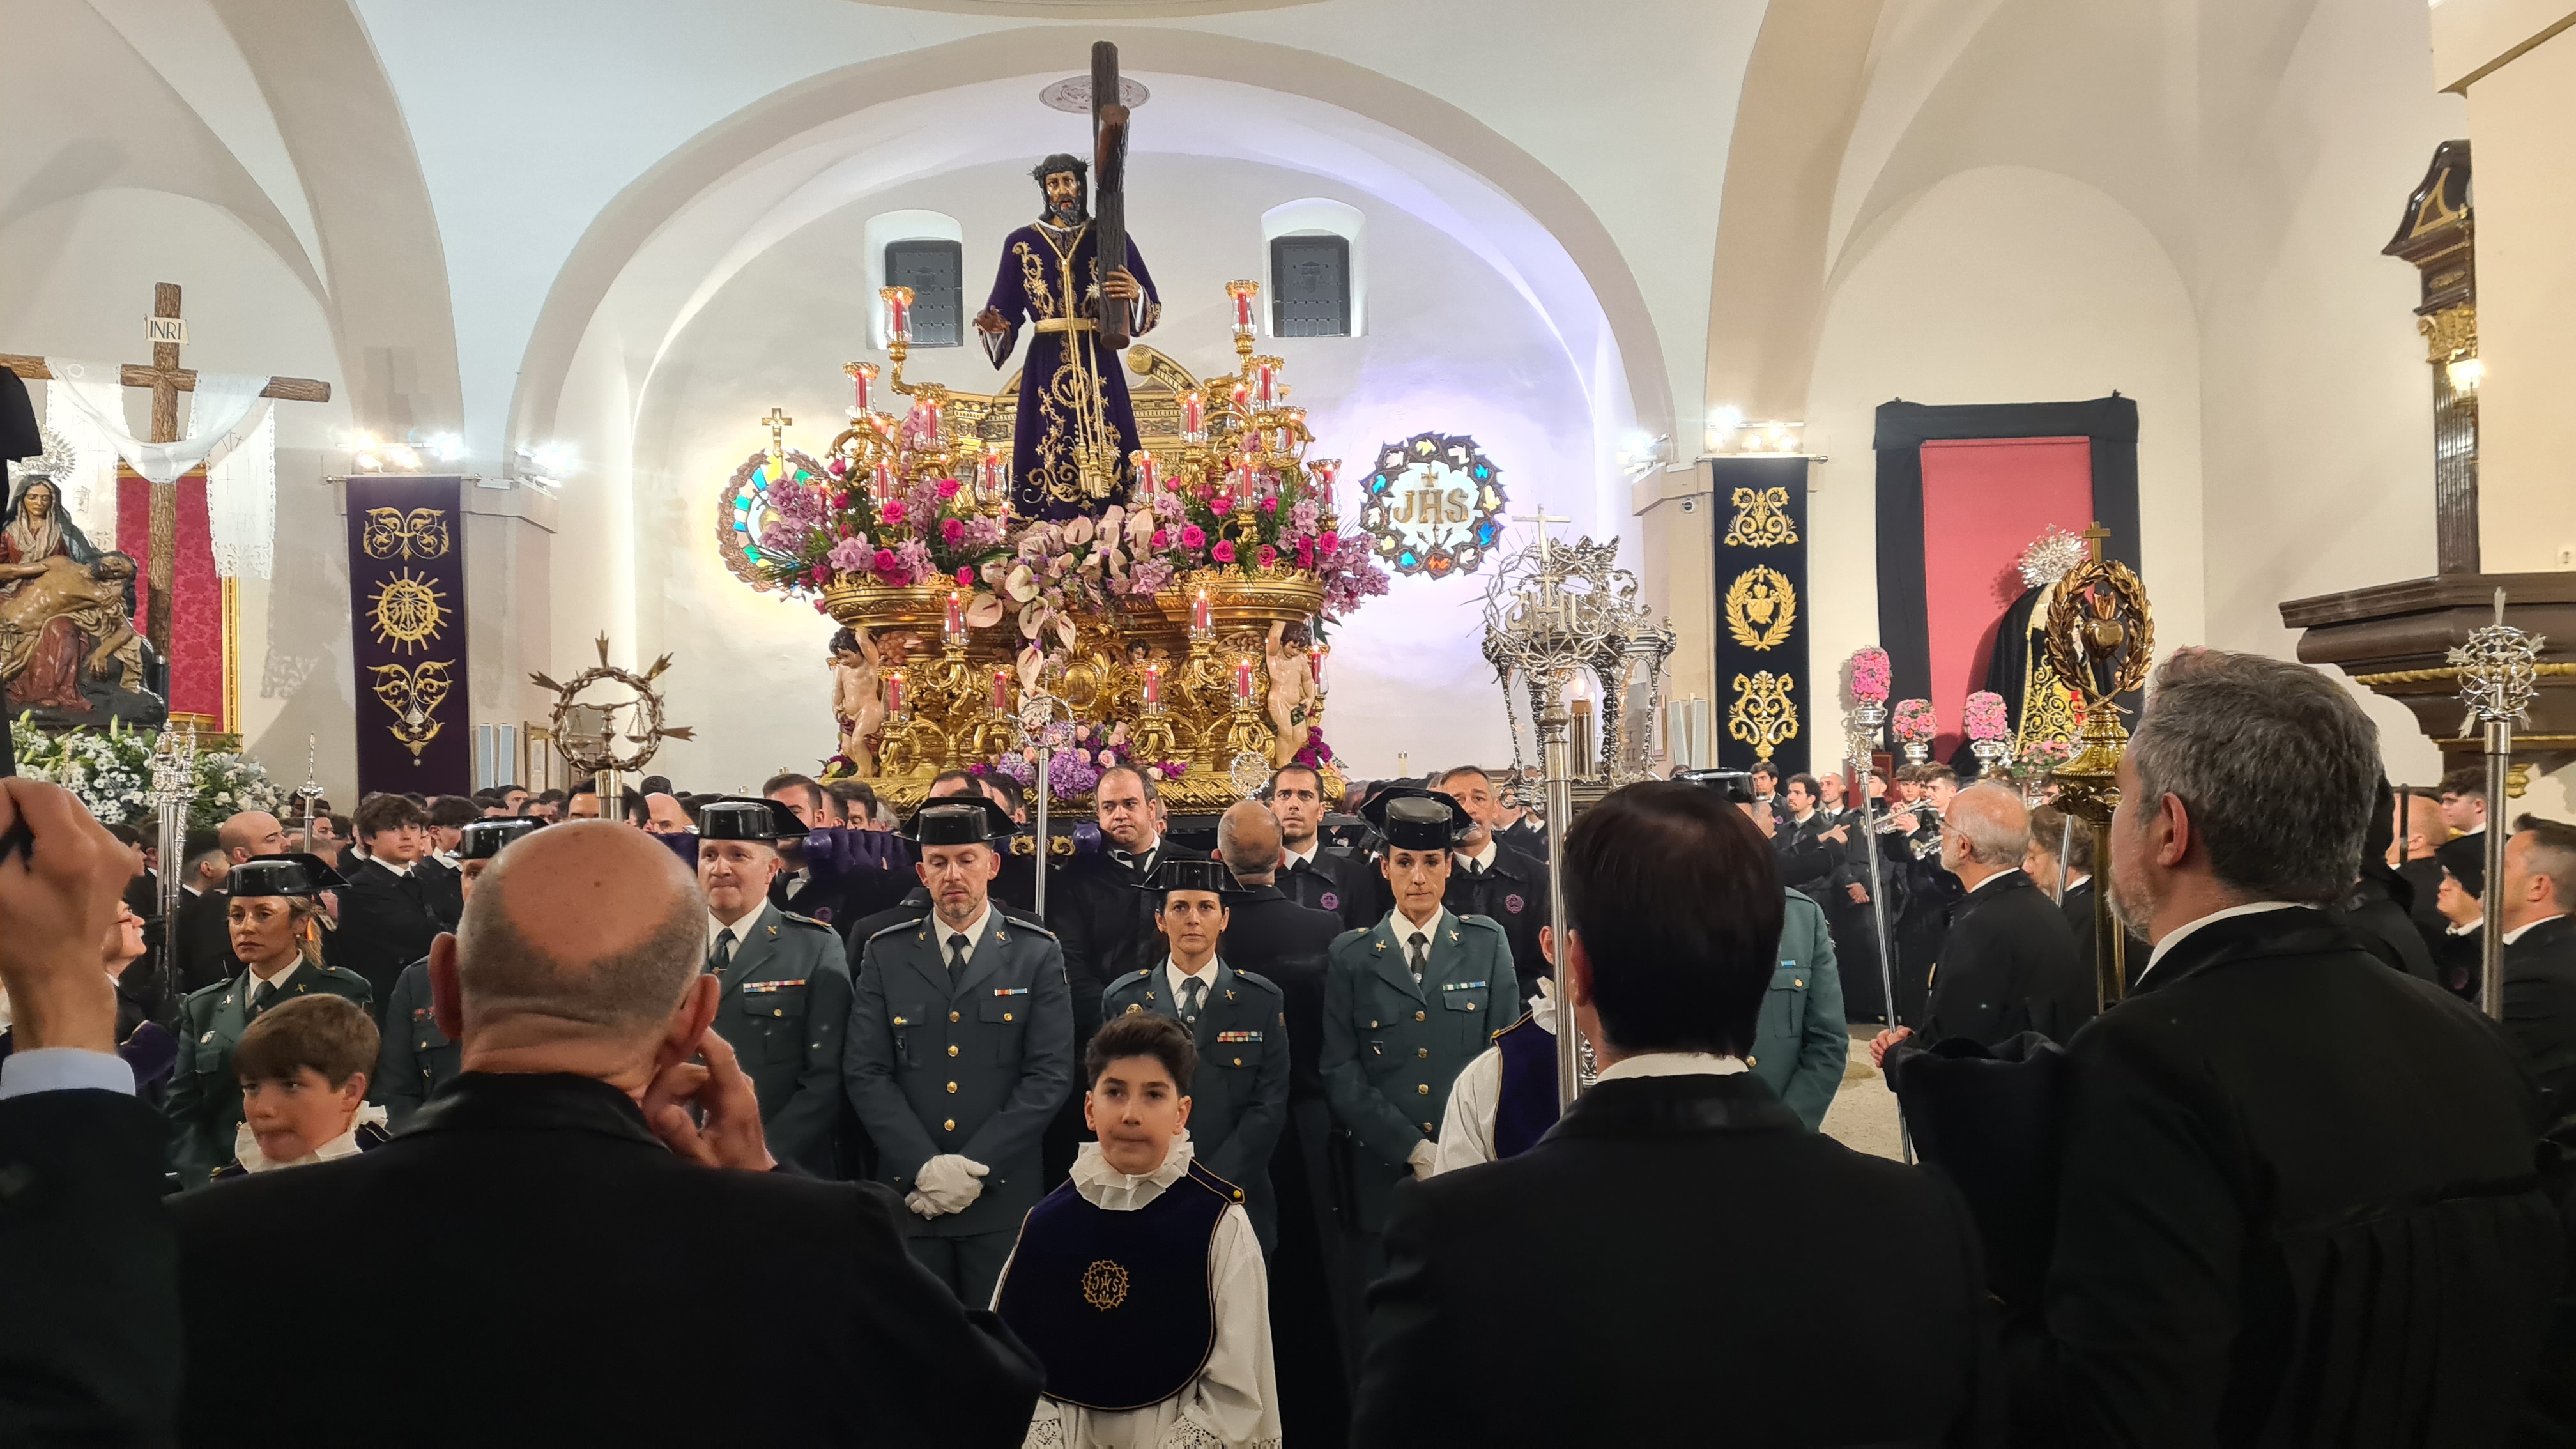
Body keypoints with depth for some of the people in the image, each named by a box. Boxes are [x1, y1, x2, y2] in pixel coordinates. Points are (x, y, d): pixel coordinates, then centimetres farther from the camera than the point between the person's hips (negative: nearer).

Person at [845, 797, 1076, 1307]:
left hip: (1002, 1196, -1)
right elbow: (865, 1072, 0)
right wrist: (924, 1166, -11)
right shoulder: (885, 954, 5)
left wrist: (975, 1167, -12)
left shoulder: (1037, 954, 1)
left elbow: (1050, 1074, -5)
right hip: (908, 1194, 1)